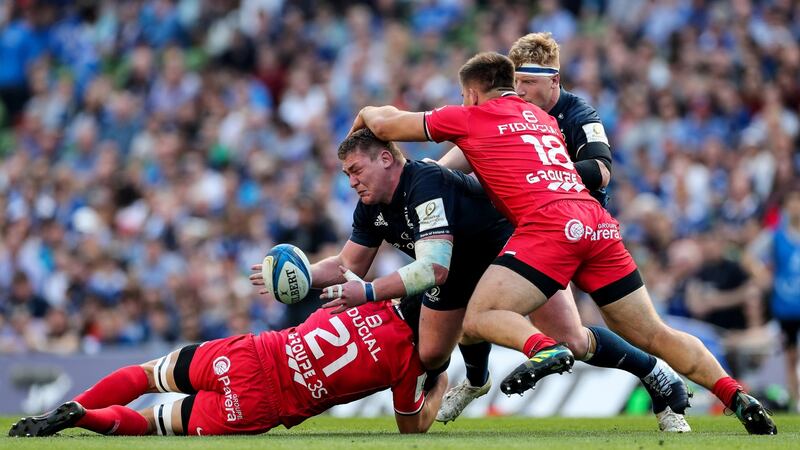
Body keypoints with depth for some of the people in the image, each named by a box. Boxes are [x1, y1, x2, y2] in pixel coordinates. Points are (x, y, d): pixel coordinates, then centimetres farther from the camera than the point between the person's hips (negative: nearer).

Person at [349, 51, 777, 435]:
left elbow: (386, 125, 21)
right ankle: (737, 396, -1)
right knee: (652, 335, 11)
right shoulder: (540, 116, 30)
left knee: (478, 318, -8)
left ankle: (544, 348, -37)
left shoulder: (469, 117, 13)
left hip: (550, 222, -6)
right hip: (598, 224, 6)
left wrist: (369, 113, 41)